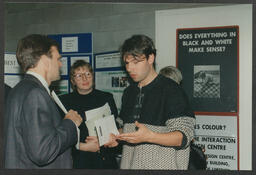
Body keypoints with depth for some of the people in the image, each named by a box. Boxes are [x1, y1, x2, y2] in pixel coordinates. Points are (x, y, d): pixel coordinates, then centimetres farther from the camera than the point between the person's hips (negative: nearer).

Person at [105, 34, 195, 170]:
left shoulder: (170, 89, -10)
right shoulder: (129, 92, 12)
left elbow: (184, 136, -16)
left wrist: (148, 136, -28)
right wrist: (116, 139, 1)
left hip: (161, 165, -5)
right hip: (129, 164, 6)